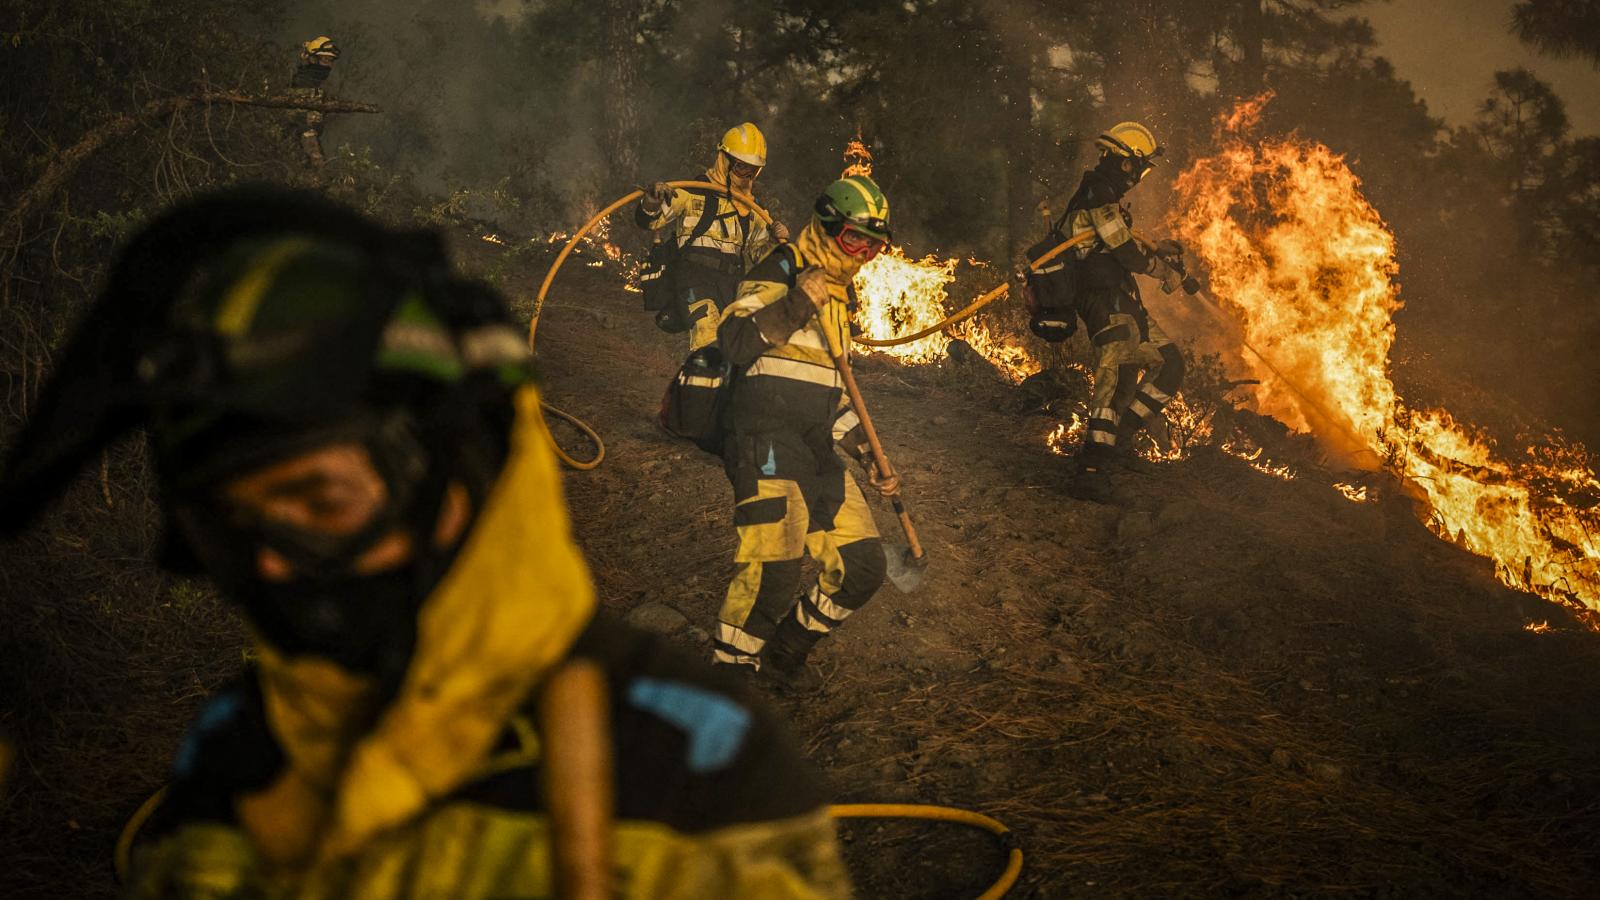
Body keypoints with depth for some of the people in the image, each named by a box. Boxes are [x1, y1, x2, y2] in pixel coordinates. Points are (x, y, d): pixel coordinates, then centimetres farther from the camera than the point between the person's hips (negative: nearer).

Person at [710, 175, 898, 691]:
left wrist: (869, 458, 23)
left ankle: (786, 651, 21)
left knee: (862, 567, 4)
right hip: (766, 447, -8)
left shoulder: (839, 295, 23)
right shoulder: (781, 272, -4)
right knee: (772, 572, -20)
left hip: (816, 454, 9)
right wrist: (795, 306, -31)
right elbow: (733, 341, -20)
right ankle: (728, 669, -4)